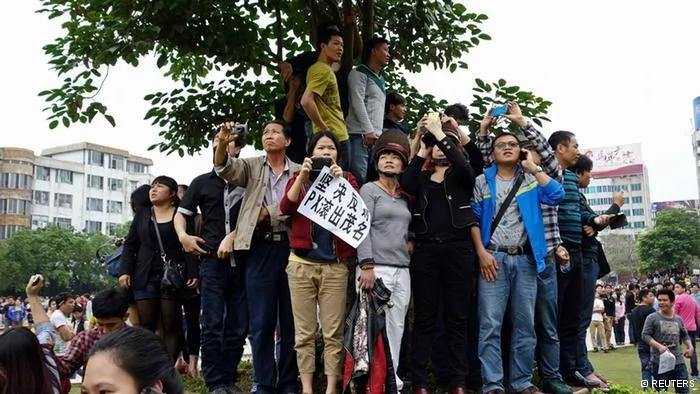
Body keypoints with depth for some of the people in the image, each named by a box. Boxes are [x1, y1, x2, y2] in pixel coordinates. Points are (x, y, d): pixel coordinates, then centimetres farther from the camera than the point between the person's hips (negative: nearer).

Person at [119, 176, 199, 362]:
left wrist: (193, 273, -13)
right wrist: (125, 271, 3)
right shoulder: (142, 214, 16)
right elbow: (130, 244, 15)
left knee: (171, 325, -1)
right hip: (145, 277, 3)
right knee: (146, 325, 0)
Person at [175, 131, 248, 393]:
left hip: (241, 260, 0)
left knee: (238, 325, 4)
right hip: (213, 260, 0)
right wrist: (183, 236, 0)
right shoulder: (202, 182, 13)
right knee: (212, 325, -5)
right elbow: (181, 213, 18)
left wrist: (233, 236, -10)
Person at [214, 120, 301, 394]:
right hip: (259, 248, 0)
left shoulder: (299, 171, 9)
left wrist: (267, 212, -5)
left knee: (291, 320, 5)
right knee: (261, 321, 1)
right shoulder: (252, 166, 12)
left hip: (290, 247, 0)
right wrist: (222, 143, -26)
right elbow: (225, 168, -8)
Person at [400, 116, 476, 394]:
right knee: (424, 318, 2)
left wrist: (440, 133, -14)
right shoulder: (422, 176, 14)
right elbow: (406, 185, -8)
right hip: (425, 249, 1)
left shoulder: (461, 175, 11)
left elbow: (465, 167, -14)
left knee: (457, 318, 2)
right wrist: (422, 148, -8)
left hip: (458, 249, -1)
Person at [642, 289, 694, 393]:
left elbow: (685, 335, 26)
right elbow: (645, 335, -10)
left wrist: (690, 346, 9)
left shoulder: (678, 319, 11)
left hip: (678, 361, 4)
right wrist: (659, 346, -22)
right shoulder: (652, 318, -4)